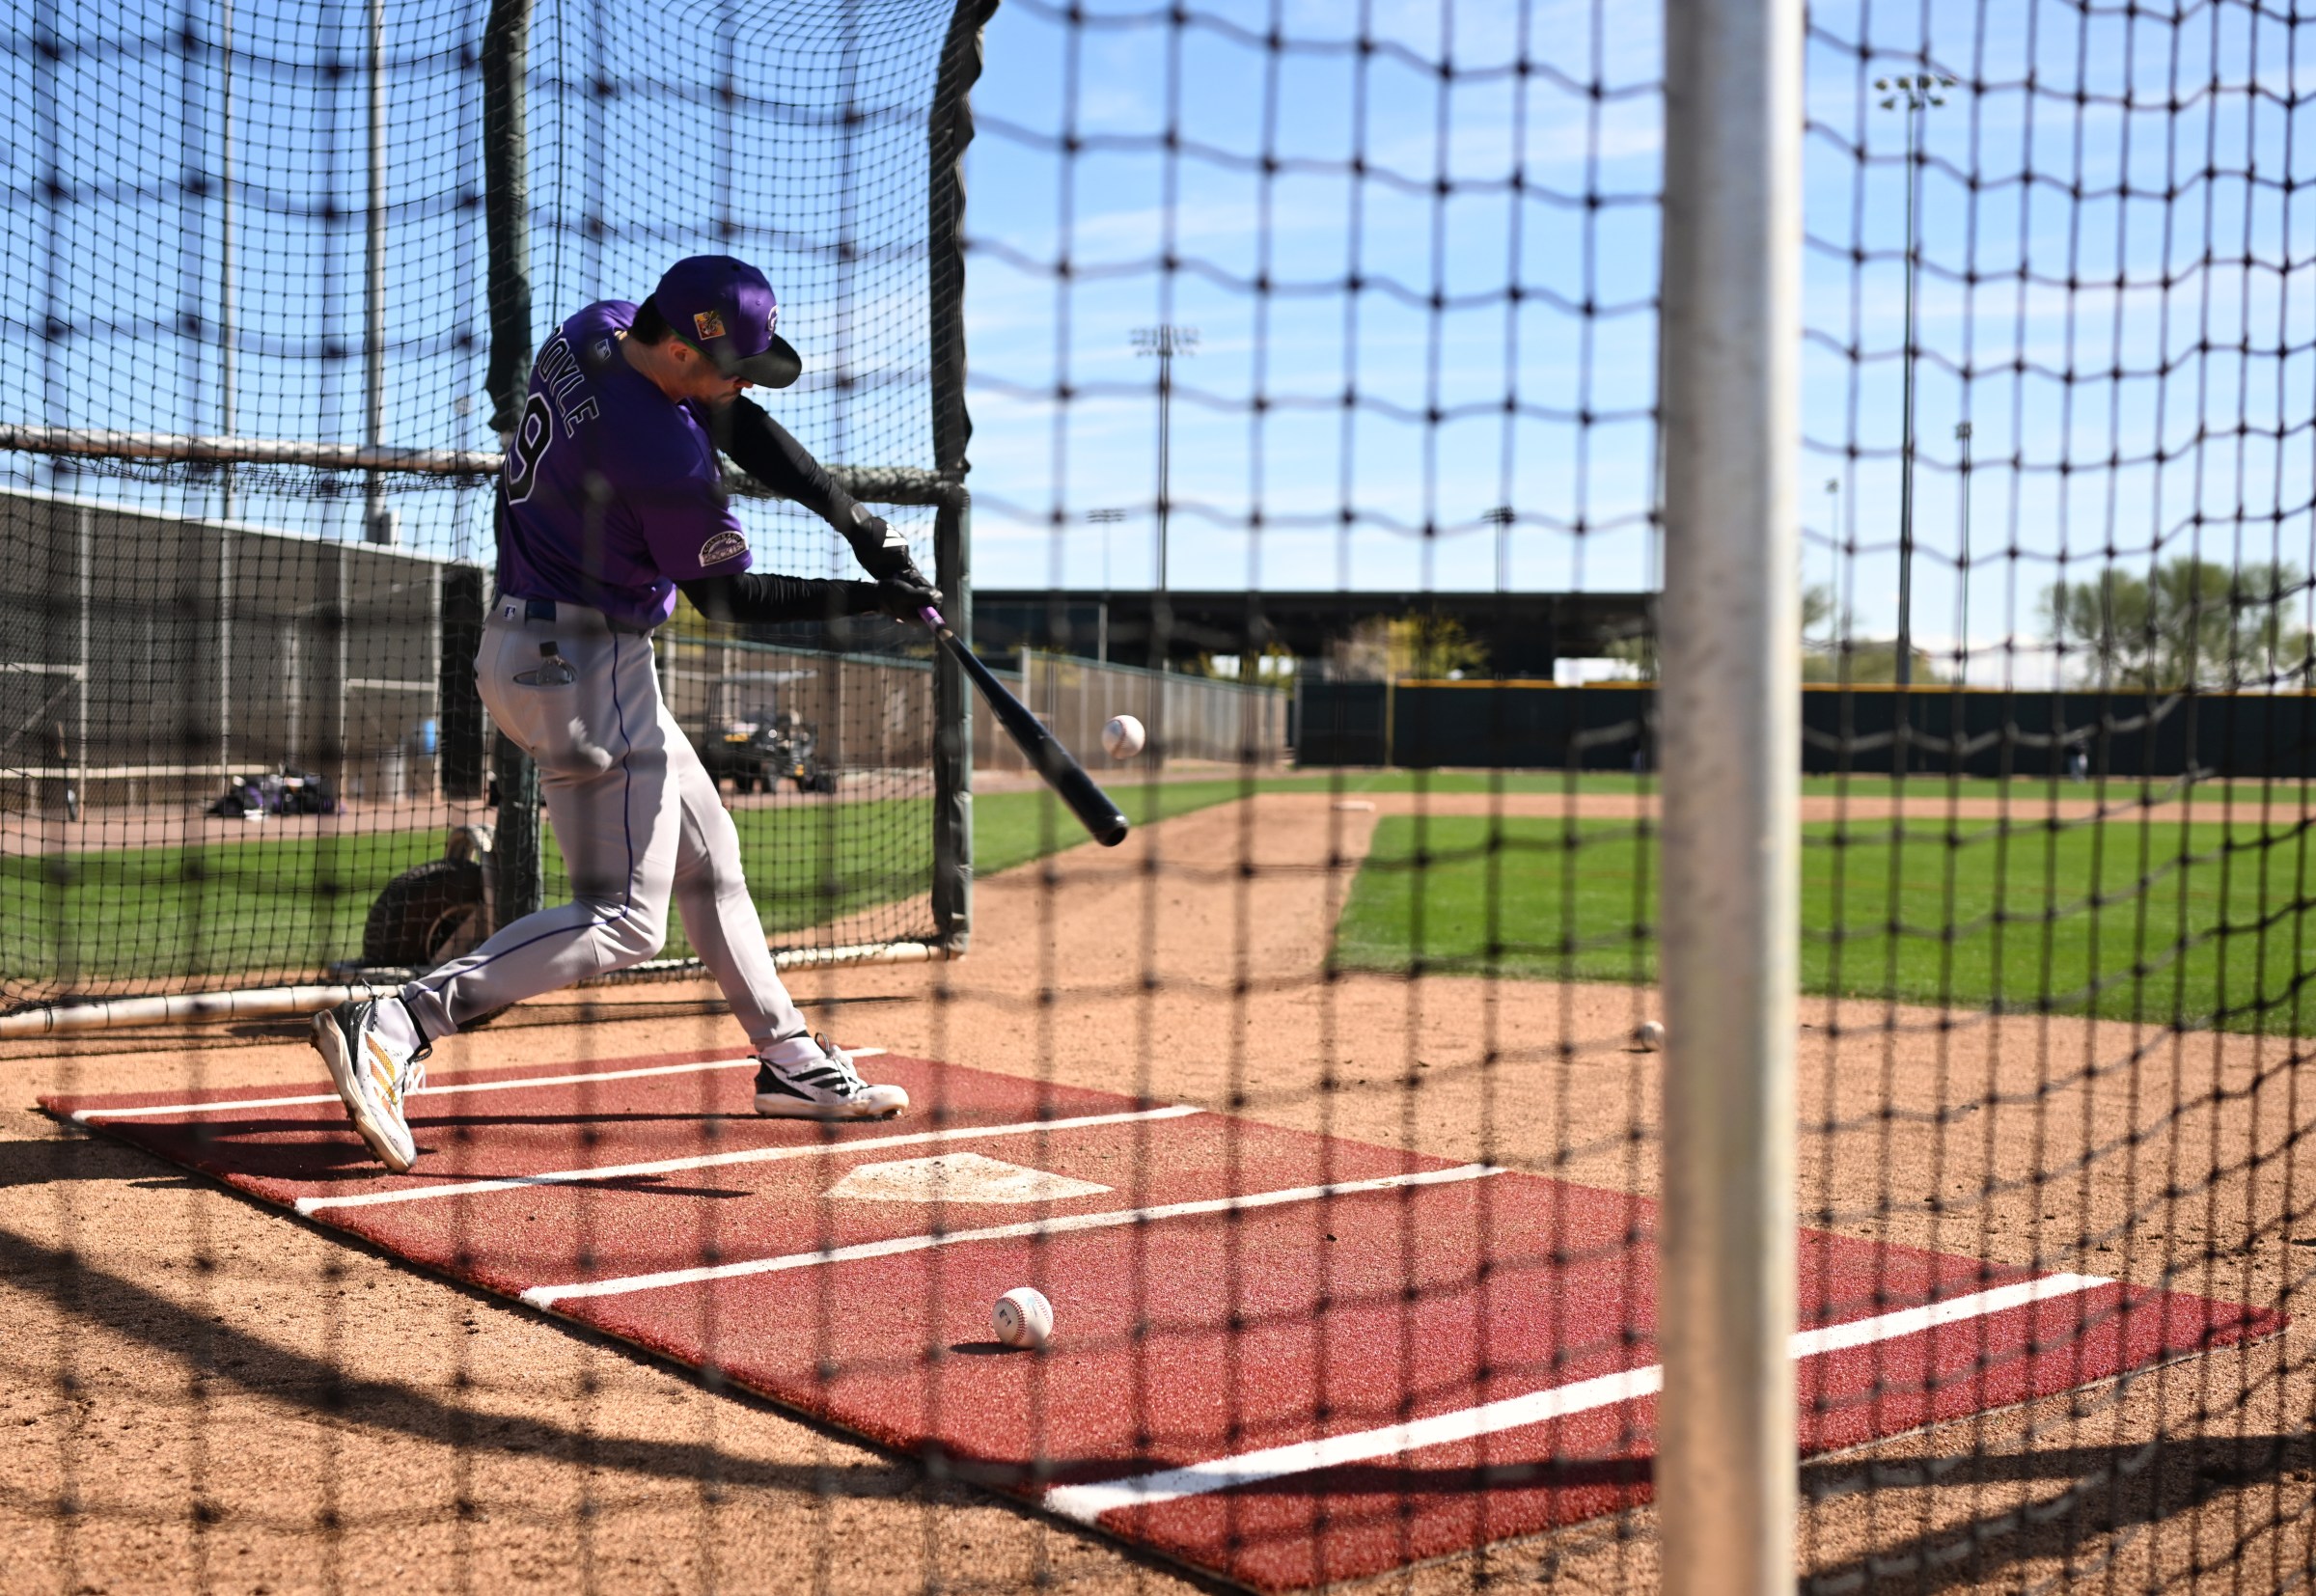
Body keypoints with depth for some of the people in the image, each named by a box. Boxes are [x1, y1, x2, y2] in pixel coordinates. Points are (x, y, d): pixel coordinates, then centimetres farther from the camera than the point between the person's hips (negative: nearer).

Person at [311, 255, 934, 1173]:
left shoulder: (591, 330, 0)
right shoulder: (666, 454, -26)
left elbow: (747, 431, 5)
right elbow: (727, 599, -12)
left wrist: (861, 528, -1)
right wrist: (868, 600, -4)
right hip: (586, 670, -10)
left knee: (707, 857, 19)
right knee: (625, 922, -8)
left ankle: (790, 1060, 29)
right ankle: (394, 1027, -17)